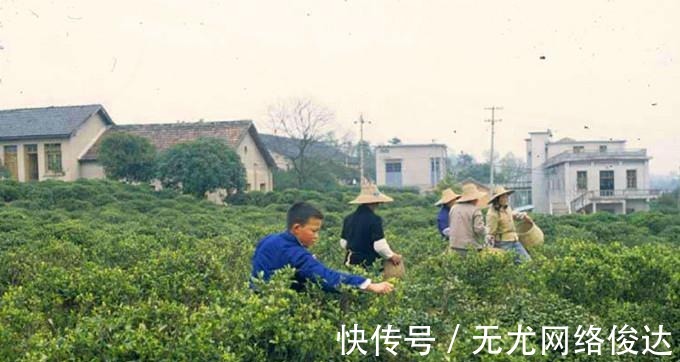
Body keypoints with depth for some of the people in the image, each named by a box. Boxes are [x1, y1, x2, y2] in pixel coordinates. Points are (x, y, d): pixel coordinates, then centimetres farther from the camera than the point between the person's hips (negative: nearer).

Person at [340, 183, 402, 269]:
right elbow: (380, 246, -18)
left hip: (350, 263, 7)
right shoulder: (374, 220, -16)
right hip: (368, 264, -7)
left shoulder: (348, 219, 6)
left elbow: (343, 243, 14)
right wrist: (391, 256, -1)